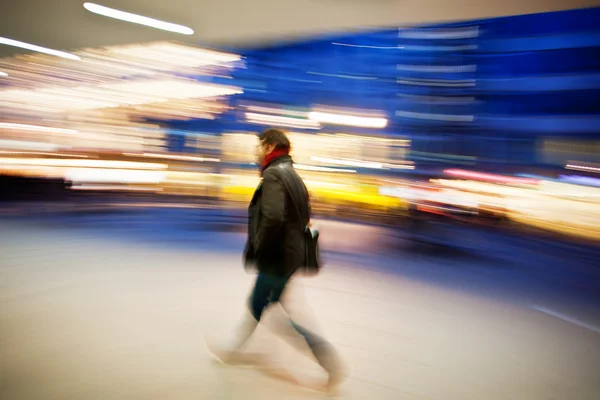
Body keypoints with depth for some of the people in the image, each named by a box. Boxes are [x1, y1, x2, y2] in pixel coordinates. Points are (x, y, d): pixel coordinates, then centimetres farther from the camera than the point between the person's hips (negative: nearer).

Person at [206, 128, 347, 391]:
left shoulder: (273, 174, -17)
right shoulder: (292, 175, 13)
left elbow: (272, 218, -31)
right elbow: (304, 217, 18)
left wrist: (256, 250, -18)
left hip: (276, 259, -10)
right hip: (289, 253, 10)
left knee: (290, 316, 1)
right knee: (257, 305, 23)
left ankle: (332, 365, 7)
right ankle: (234, 350, 41)